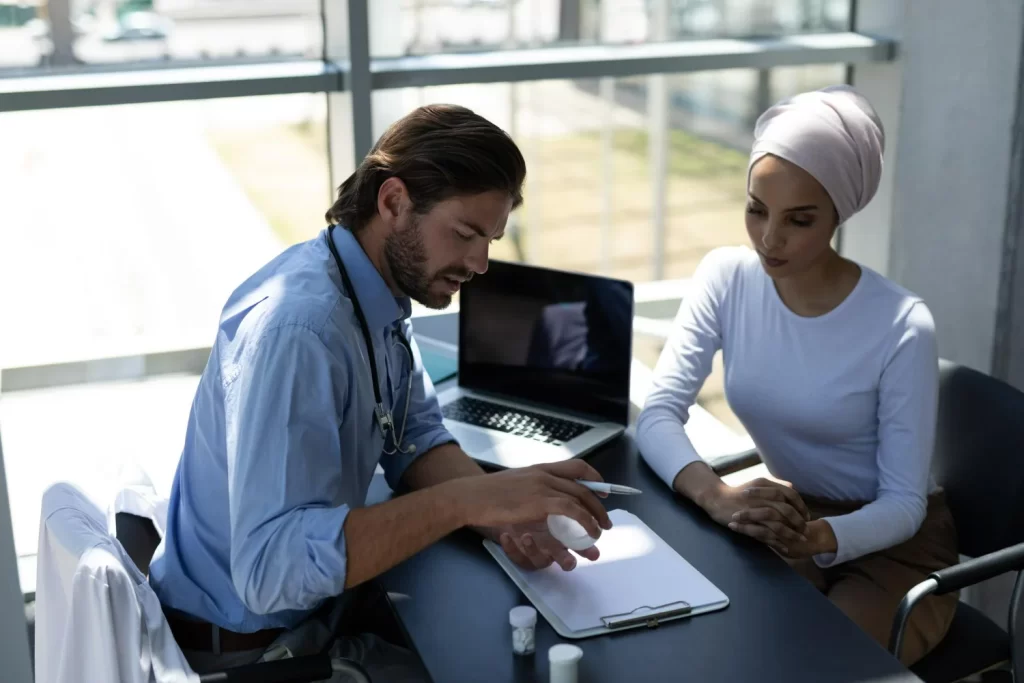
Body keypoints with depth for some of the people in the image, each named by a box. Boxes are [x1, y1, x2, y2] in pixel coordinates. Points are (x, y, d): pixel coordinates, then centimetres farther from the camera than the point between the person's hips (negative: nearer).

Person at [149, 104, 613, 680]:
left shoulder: (380, 291, -3)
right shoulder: (299, 328, -31)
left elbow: (416, 438, 2)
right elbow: (270, 567, -37)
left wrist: (501, 512, -18)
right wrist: (469, 500, -39)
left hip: (320, 602, 8)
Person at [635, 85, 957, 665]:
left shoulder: (902, 326, -24)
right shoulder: (726, 278, -12)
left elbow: (903, 504, -20)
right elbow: (658, 416, -18)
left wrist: (820, 538, -41)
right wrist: (718, 498, -39)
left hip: (893, 544, -3)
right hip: (795, 523, 3)